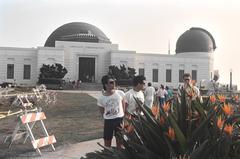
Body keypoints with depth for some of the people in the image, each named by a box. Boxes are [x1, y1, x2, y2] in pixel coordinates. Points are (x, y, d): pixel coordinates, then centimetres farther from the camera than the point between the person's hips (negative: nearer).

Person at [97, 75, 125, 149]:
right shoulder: (101, 98, -7)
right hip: (108, 121, 0)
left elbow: (123, 106, 5)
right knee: (107, 142, 9)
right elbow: (102, 112, 6)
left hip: (120, 119, 0)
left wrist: (123, 118, 3)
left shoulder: (120, 93, -6)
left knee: (119, 141, 11)